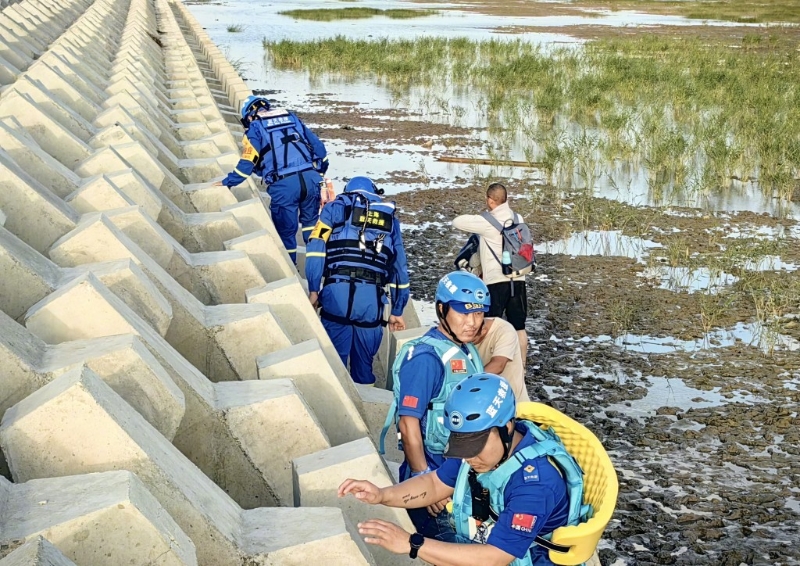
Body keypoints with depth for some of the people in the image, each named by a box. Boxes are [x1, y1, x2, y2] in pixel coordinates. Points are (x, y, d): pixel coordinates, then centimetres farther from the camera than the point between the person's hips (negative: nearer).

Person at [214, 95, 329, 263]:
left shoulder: (255, 126, 10)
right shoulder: (291, 117, 22)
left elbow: (247, 162, 5)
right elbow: (317, 145, 19)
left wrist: (228, 182, 17)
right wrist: (320, 172, 28)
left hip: (284, 184, -4)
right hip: (310, 178, 4)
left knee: (286, 230, 11)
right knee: (311, 222, 21)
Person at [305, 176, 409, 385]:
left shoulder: (335, 208, 17)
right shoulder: (389, 218, 24)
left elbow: (316, 249, 2)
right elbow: (399, 266, 23)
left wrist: (313, 290, 2)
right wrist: (397, 311, 27)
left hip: (337, 293, -2)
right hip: (372, 299, 2)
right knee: (364, 363, 12)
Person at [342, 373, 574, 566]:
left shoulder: (535, 480, -32)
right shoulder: (480, 441, -9)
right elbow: (436, 484, 4)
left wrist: (411, 544, -35)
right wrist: (382, 494, -14)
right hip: (473, 543, 7)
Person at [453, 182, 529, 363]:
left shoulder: (487, 222, -13)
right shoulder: (518, 219, 6)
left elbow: (457, 222, -9)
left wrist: (474, 219, 10)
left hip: (496, 282, -6)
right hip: (518, 280, 6)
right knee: (519, 327, 13)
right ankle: (521, 367, 19)